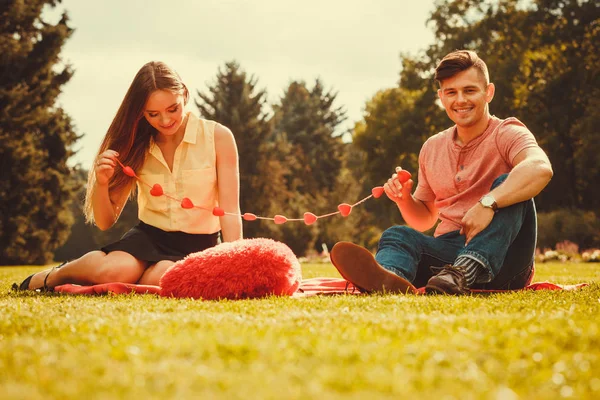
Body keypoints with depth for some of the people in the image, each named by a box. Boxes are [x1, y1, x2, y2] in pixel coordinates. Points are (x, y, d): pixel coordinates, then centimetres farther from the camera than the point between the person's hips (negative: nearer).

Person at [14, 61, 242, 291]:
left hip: (198, 244, -1)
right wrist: (102, 182, -17)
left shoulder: (217, 137, -6)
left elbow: (230, 211, -10)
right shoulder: (137, 146, 3)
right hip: (149, 236, 2)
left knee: (159, 279, -36)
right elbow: (105, 222, 4)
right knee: (112, 271, -34)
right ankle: (53, 277, -1)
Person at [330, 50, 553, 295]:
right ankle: (389, 278, -61)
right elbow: (424, 220, 24)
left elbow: (540, 168, -26)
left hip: (501, 259, -4)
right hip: (448, 251, 4)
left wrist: (488, 203, -40)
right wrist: (405, 199, 1)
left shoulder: (506, 134, -2)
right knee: (397, 236, -22)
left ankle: (462, 274, -50)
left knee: (507, 184, -26)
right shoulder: (432, 148, 16)